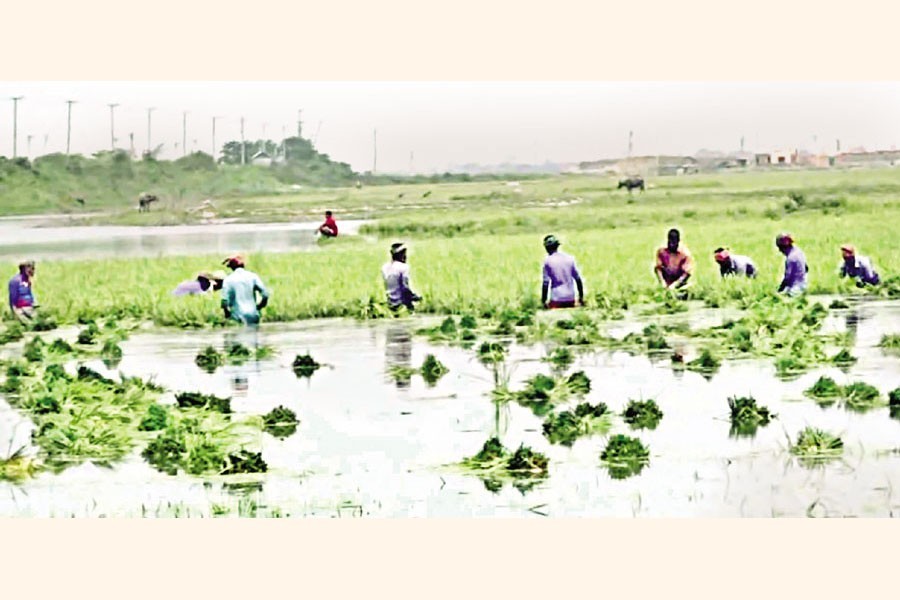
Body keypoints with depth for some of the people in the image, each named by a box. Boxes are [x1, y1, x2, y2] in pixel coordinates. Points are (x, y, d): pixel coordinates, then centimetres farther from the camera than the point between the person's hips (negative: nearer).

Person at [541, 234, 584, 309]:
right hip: (570, 299, 5)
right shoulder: (570, 259, 6)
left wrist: (543, 301, -2)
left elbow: (546, 283, -8)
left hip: (557, 300, -5)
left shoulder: (548, 261, -7)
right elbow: (578, 279, 9)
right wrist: (581, 297, 17)